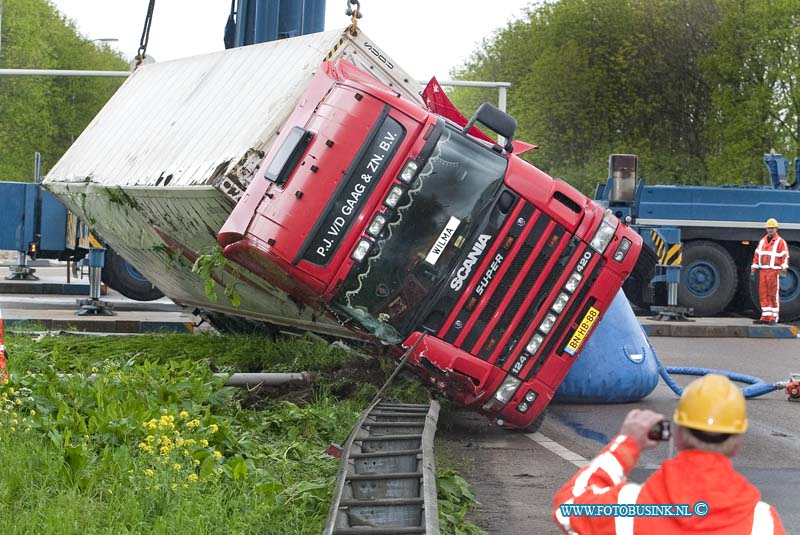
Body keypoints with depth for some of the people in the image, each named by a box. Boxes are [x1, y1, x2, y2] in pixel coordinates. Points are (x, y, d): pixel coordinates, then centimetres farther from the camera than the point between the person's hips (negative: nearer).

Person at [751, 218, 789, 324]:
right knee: (763, 295, 3)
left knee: (774, 295, -6)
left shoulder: (781, 242, -5)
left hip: (774, 272, -6)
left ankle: (774, 318, -3)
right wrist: (753, 270, 8)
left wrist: (783, 271, -22)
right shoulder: (762, 241, 13)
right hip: (763, 272, 6)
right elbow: (756, 256, 14)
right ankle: (765, 317, 6)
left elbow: (785, 257, -11)